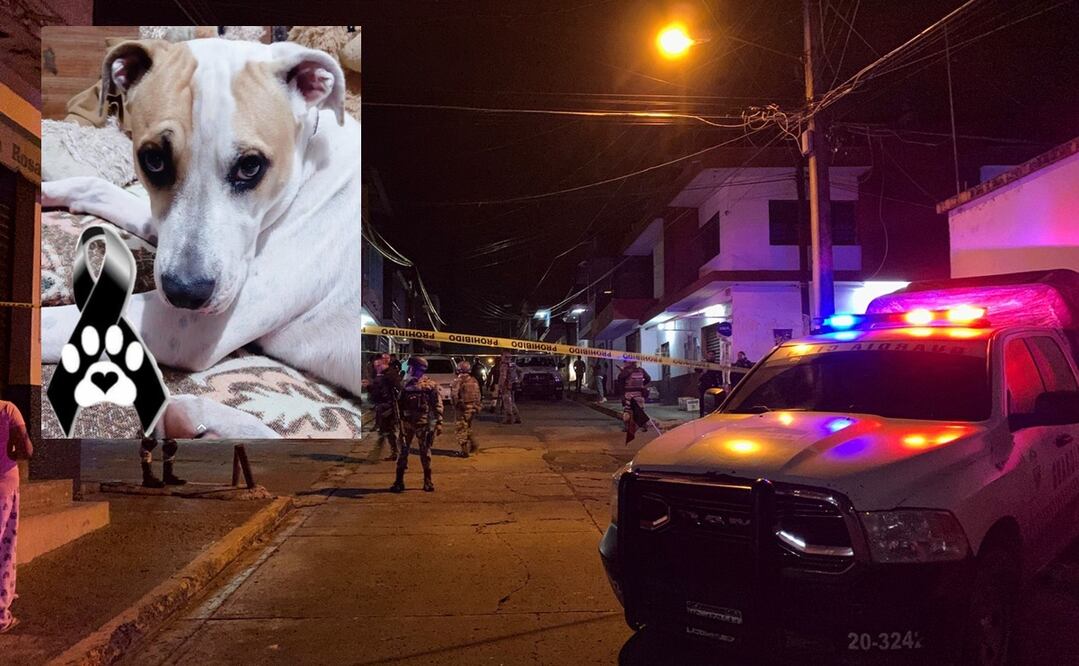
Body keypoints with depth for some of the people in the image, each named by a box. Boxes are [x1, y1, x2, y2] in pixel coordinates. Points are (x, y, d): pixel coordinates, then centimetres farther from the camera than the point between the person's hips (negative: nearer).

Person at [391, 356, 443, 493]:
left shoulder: (430, 384, -3)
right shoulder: (406, 384, 10)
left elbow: (437, 405, -7)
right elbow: (400, 403, 14)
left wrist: (438, 422, -13)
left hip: (423, 423, -3)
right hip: (406, 422, 4)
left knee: (425, 452, 5)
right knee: (403, 451, 3)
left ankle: (427, 481, 16)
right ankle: (399, 481, 9)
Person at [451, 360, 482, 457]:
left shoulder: (458, 381, -12)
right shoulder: (474, 380, 9)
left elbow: (454, 395, -19)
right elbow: (479, 395, 11)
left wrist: (456, 405, -5)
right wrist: (477, 406, 18)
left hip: (463, 408, -6)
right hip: (473, 408, 6)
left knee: (462, 429, 1)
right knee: (468, 427, 24)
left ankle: (464, 451, 1)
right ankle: (472, 445, 21)